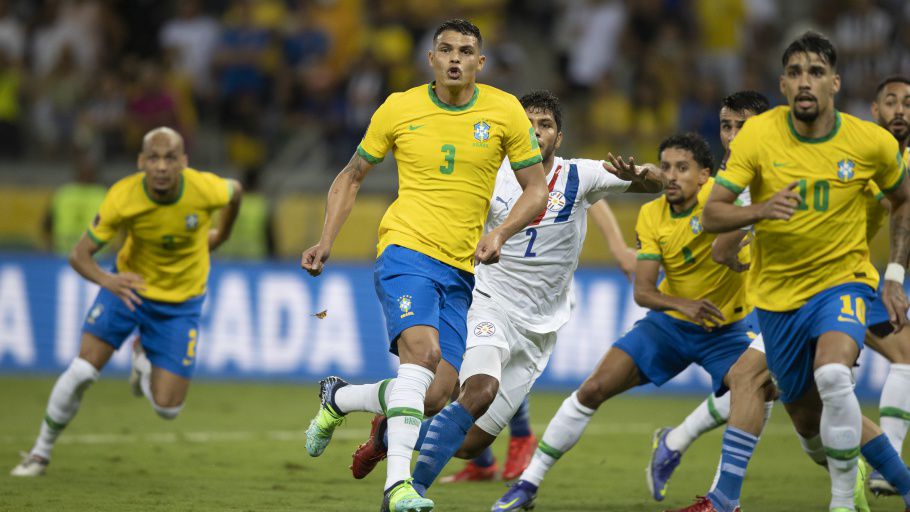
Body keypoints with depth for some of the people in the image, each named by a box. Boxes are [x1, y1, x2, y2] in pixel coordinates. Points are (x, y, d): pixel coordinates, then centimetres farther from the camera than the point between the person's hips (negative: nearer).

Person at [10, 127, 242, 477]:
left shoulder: (205, 189, -26)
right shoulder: (122, 197, -27)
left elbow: (235, 191, 0)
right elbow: (79, 254, -23)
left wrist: (220, 234, 15)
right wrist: (106, 280, -44)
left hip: (180, 303, 0)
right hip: (128, 286, 0)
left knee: (166, 408, -5)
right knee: (82, 372, -15)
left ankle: (143, 359, 31)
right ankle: (41, 452, 10)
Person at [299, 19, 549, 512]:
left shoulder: (504, 111, 3)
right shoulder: (400, 109, 1)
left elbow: (535, 189, 8)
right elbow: (351, 177, 14)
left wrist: (500, 233, -10)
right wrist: (326, 241, 2)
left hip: (460, 269, 3)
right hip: (405, 250, -3)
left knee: (433, 399, -1)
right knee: (422, 350, -30)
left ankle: (338, 398, 27)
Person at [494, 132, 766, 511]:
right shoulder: (651, 216, -9)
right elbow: (642, 292, -14)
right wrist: (684, 305, -32)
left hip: (726, 329, -2)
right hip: (669, 322, 2)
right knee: (593, 389, -7)